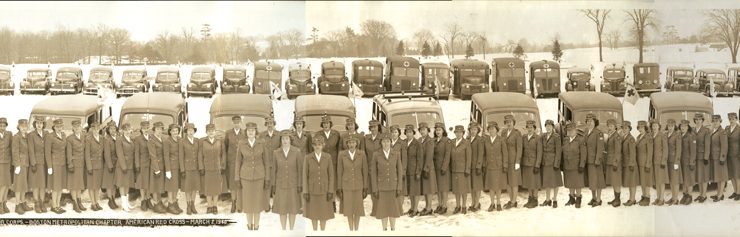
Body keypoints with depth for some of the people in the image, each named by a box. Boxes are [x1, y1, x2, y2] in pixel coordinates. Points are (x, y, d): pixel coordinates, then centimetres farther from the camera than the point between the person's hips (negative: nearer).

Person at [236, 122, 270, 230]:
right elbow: (238, 162, 0)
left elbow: (266, 161, -2)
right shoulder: (241, 144, -6)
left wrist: (267, 179, -3)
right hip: (246, 175, 0)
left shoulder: (262, 143, -7)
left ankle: (256, 225, 24)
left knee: (258, 201, 7)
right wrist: (237, 179, -2)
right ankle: (249, 225, 25)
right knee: (248, 201, 7)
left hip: (259, 175, 0)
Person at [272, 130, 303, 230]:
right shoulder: (276, 152, -6)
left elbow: (300, 169, -6)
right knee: (282, 209, 5)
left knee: (293, 208, 6)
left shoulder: (297, 152, -11)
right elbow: (274, 170, 1)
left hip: (293, 184, -1)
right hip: (281, 184, 1)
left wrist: (300, 185, -8)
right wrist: (273, 186, 0)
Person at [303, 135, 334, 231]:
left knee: (324, 212, 5)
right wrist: (305, 192, -8)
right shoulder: (307, 158, -6)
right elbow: (305, 175, -4)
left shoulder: (328, 157, -4)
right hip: (312, 189, 0)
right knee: (313, 212, 7)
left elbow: (331, 175, -2)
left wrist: (331, 191, -6)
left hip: (324, 189, 0)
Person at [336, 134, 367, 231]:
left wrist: (365, 188, -2)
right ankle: (351, 229, 16)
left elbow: (365, 171, -1)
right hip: (346, 184, 0)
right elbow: (339, 172, -2)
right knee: (348, 209, 4)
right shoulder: (342, 154, -6)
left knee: (358, 209, 5)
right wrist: (339, 188, -3)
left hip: (358, 185, 0)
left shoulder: (362, 154, -5)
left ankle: (356, 229, 18)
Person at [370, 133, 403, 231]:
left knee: (393, 208, 5)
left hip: (393, 185, 1)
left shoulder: (396, 154, -3)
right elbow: (373, 173, -3)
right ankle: (384, 230, 16)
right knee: (383, 209, 3)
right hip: (381, 185, -1)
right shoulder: (376, 154, -7)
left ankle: (393, 230, 20)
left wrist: (399, 188, -6)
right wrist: (374, 189, -7)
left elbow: (399, 171, 0)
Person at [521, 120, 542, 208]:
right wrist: (520, 163, 4)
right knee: (528, 182, 10)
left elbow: (539, 153, -11)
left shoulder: (538, 138, -9)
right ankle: (530, 199, 19)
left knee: (534, 182, 1)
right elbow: (522, 150, 8)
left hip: (533, 163, -5)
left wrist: (537, 166, -16)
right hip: (525, 163, 5)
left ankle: (535, 200, 10)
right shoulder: (524, 138, 6)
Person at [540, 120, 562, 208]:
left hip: (553, 161, -6)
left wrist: (556, 164, -15)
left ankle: (554, 200, 9)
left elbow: (558, 151, -10)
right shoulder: (543, 136, 10)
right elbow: (541, 150, 11)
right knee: (546, 181, 10)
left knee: (554, 181, 1)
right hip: (544, 162, 6)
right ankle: (547, 200, 19)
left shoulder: (556, 136, -7)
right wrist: (540, 162, 6)